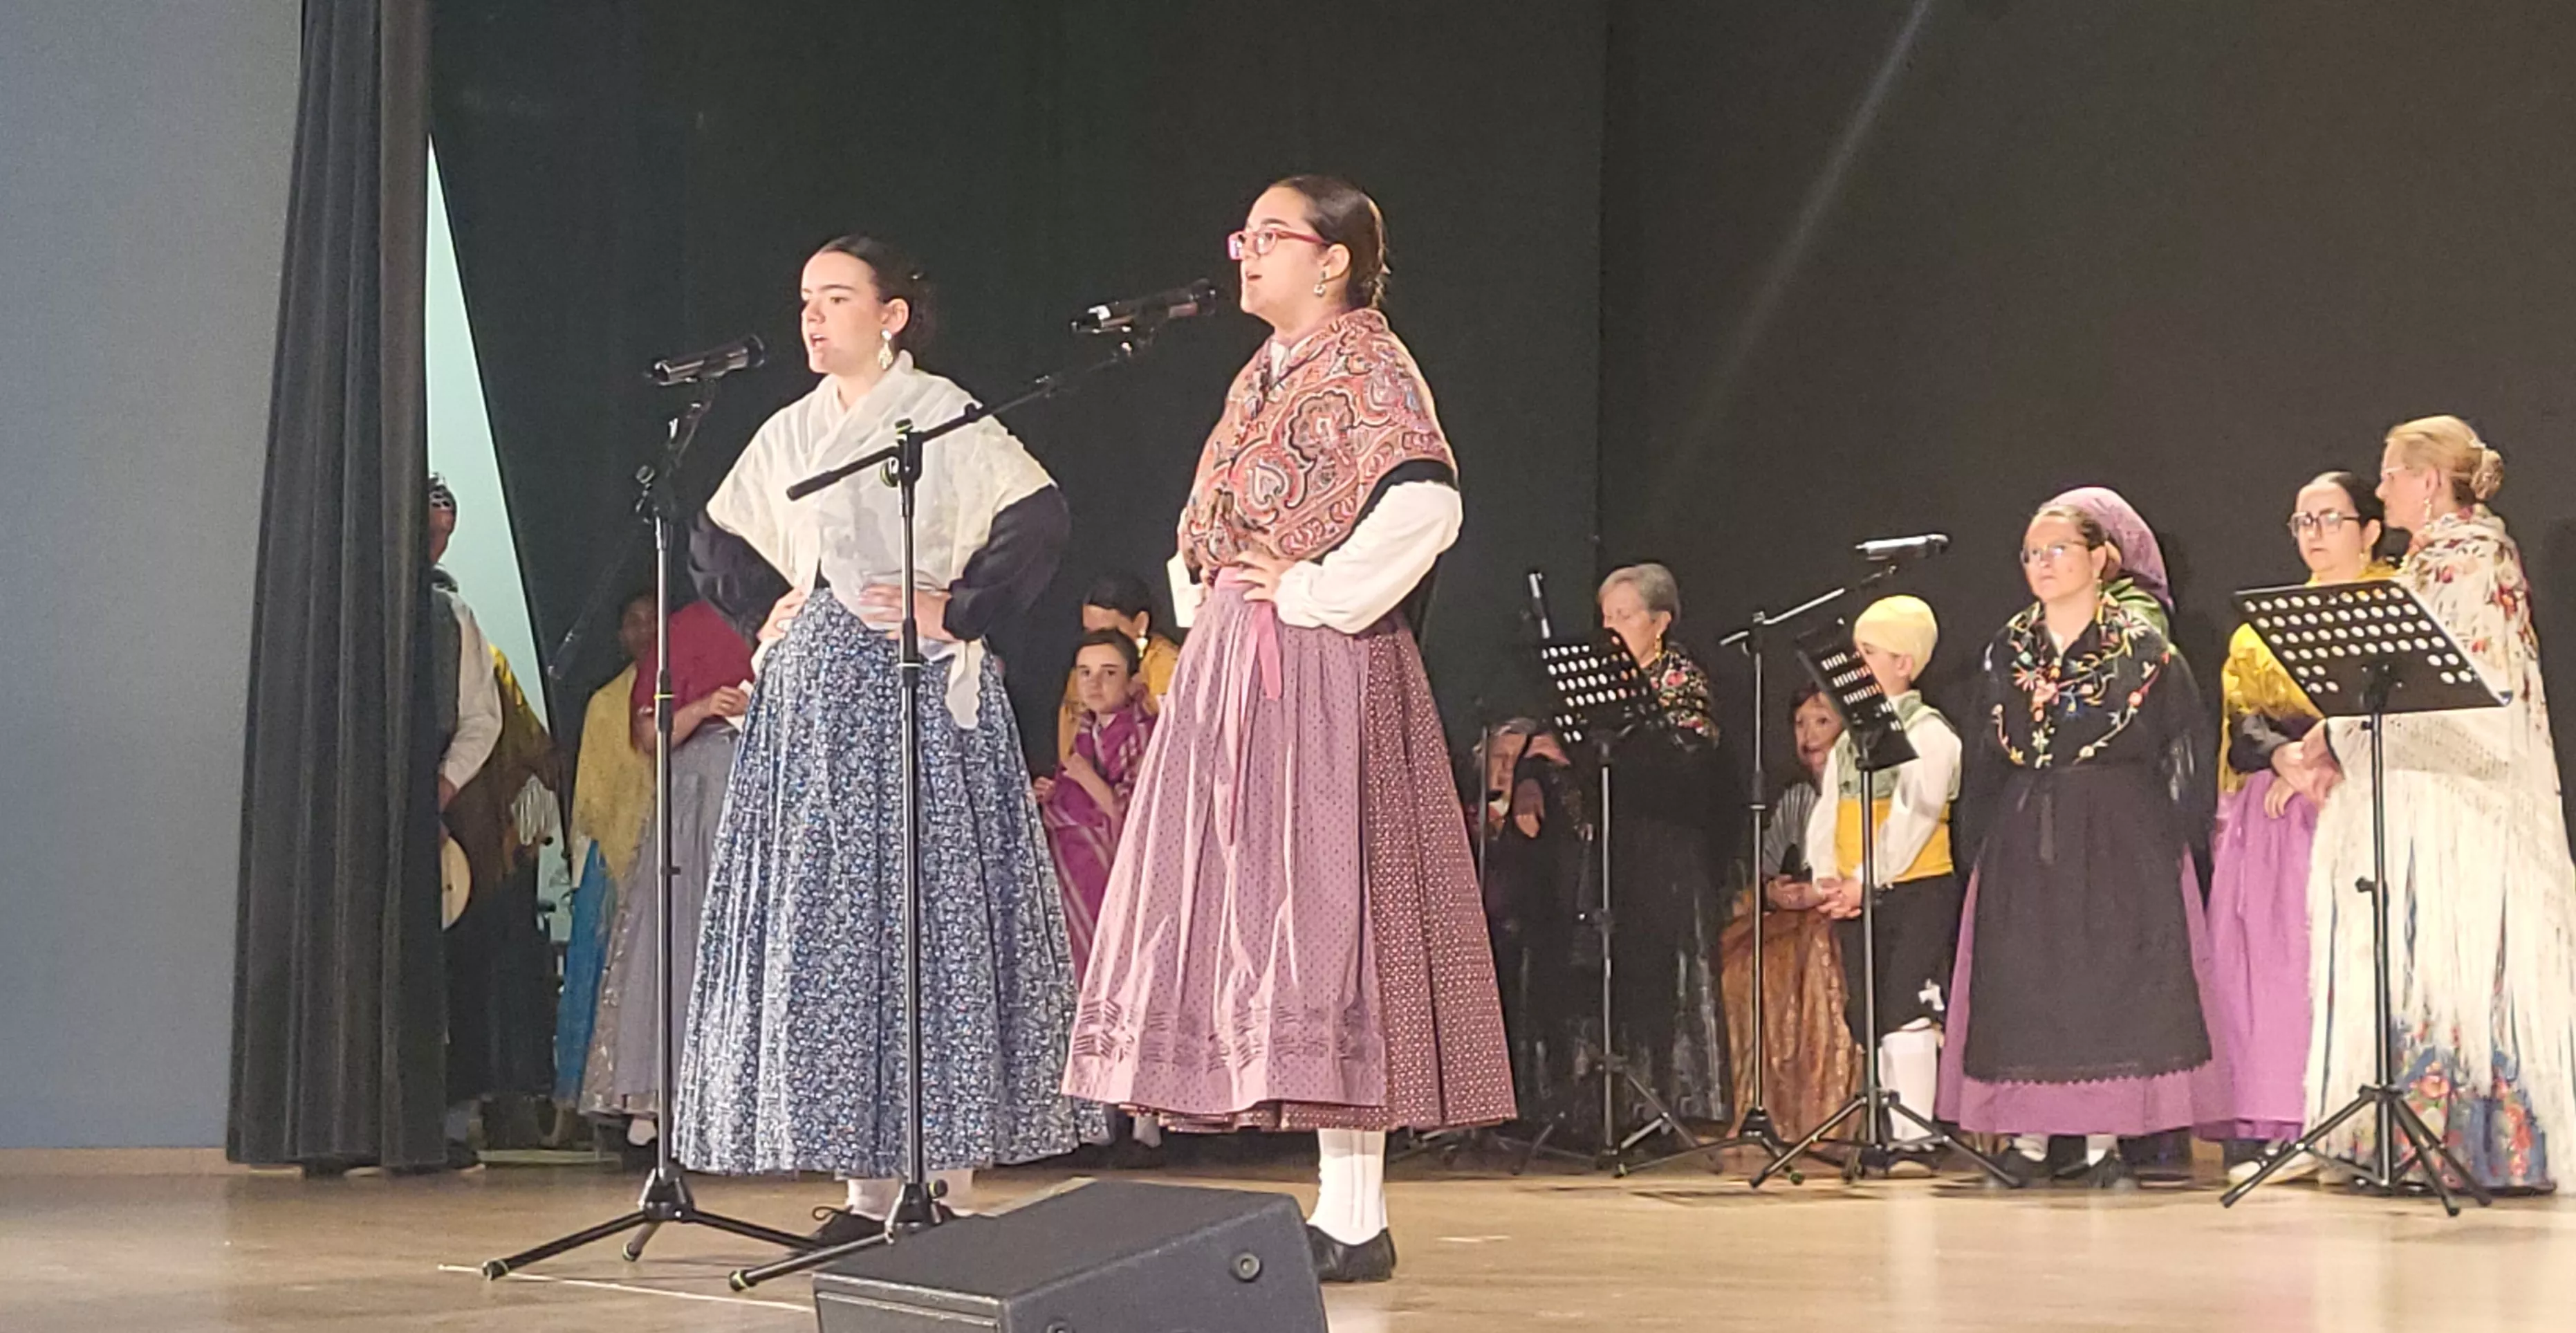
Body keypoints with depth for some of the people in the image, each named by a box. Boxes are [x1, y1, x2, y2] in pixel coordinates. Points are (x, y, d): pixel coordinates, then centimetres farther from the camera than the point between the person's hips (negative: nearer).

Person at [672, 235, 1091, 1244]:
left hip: (917, 691, -7)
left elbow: (1038, 518, -15)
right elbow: (714, 542, 28)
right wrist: (767, 613, 14)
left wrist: (956, 611, -13)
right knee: (829, 923, 3)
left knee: (932, 909, -7)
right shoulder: (789, 434, 16)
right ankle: (866, 1186, 8)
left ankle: (953, 1183, -4)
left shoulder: (944, 416, -4)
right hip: (812, 697, 7)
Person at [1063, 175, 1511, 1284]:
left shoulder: (1367, 366, -6)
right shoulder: (1260, 381, 19)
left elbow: (1425, 499, -23)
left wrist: (1311, 593, -17)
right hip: (1231, 675, 9)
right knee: (1251, 915, 6)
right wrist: (1204, 595, 12)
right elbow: (1203, 527, 30)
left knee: (1326, 911, -10)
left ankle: (1354, 1217, -7)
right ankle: (1333, 1205, 11)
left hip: (1322, 676, -9)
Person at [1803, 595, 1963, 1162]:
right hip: (1854, 898, 8)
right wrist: (1826, 876, -2)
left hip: (1916, 889, -8)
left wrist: (1867, 881, -19)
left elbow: (1913, 814, -16)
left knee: (1906, 1011, -12)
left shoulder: (1928, 732, -7)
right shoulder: (1849, 738, 17)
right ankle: (1885, 1132, 15)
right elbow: (1827, 810, 14)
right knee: (1867, 1018, 9)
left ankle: (1913, 1133, -9)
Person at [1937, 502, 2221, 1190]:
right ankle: (2028, 1138, 5)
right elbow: (1983, 758, 14)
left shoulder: (2142, 647, 0)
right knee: (2022, 986, -1)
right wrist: (1994, 820, 5)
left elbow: (2187, 747, 0)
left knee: (2112, 982, -6)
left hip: (2119, 841, -3)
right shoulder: (2008, 649, 11)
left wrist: (2169, 836, -6)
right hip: (2025, 843, 3)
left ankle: (2105, 1141, -1)